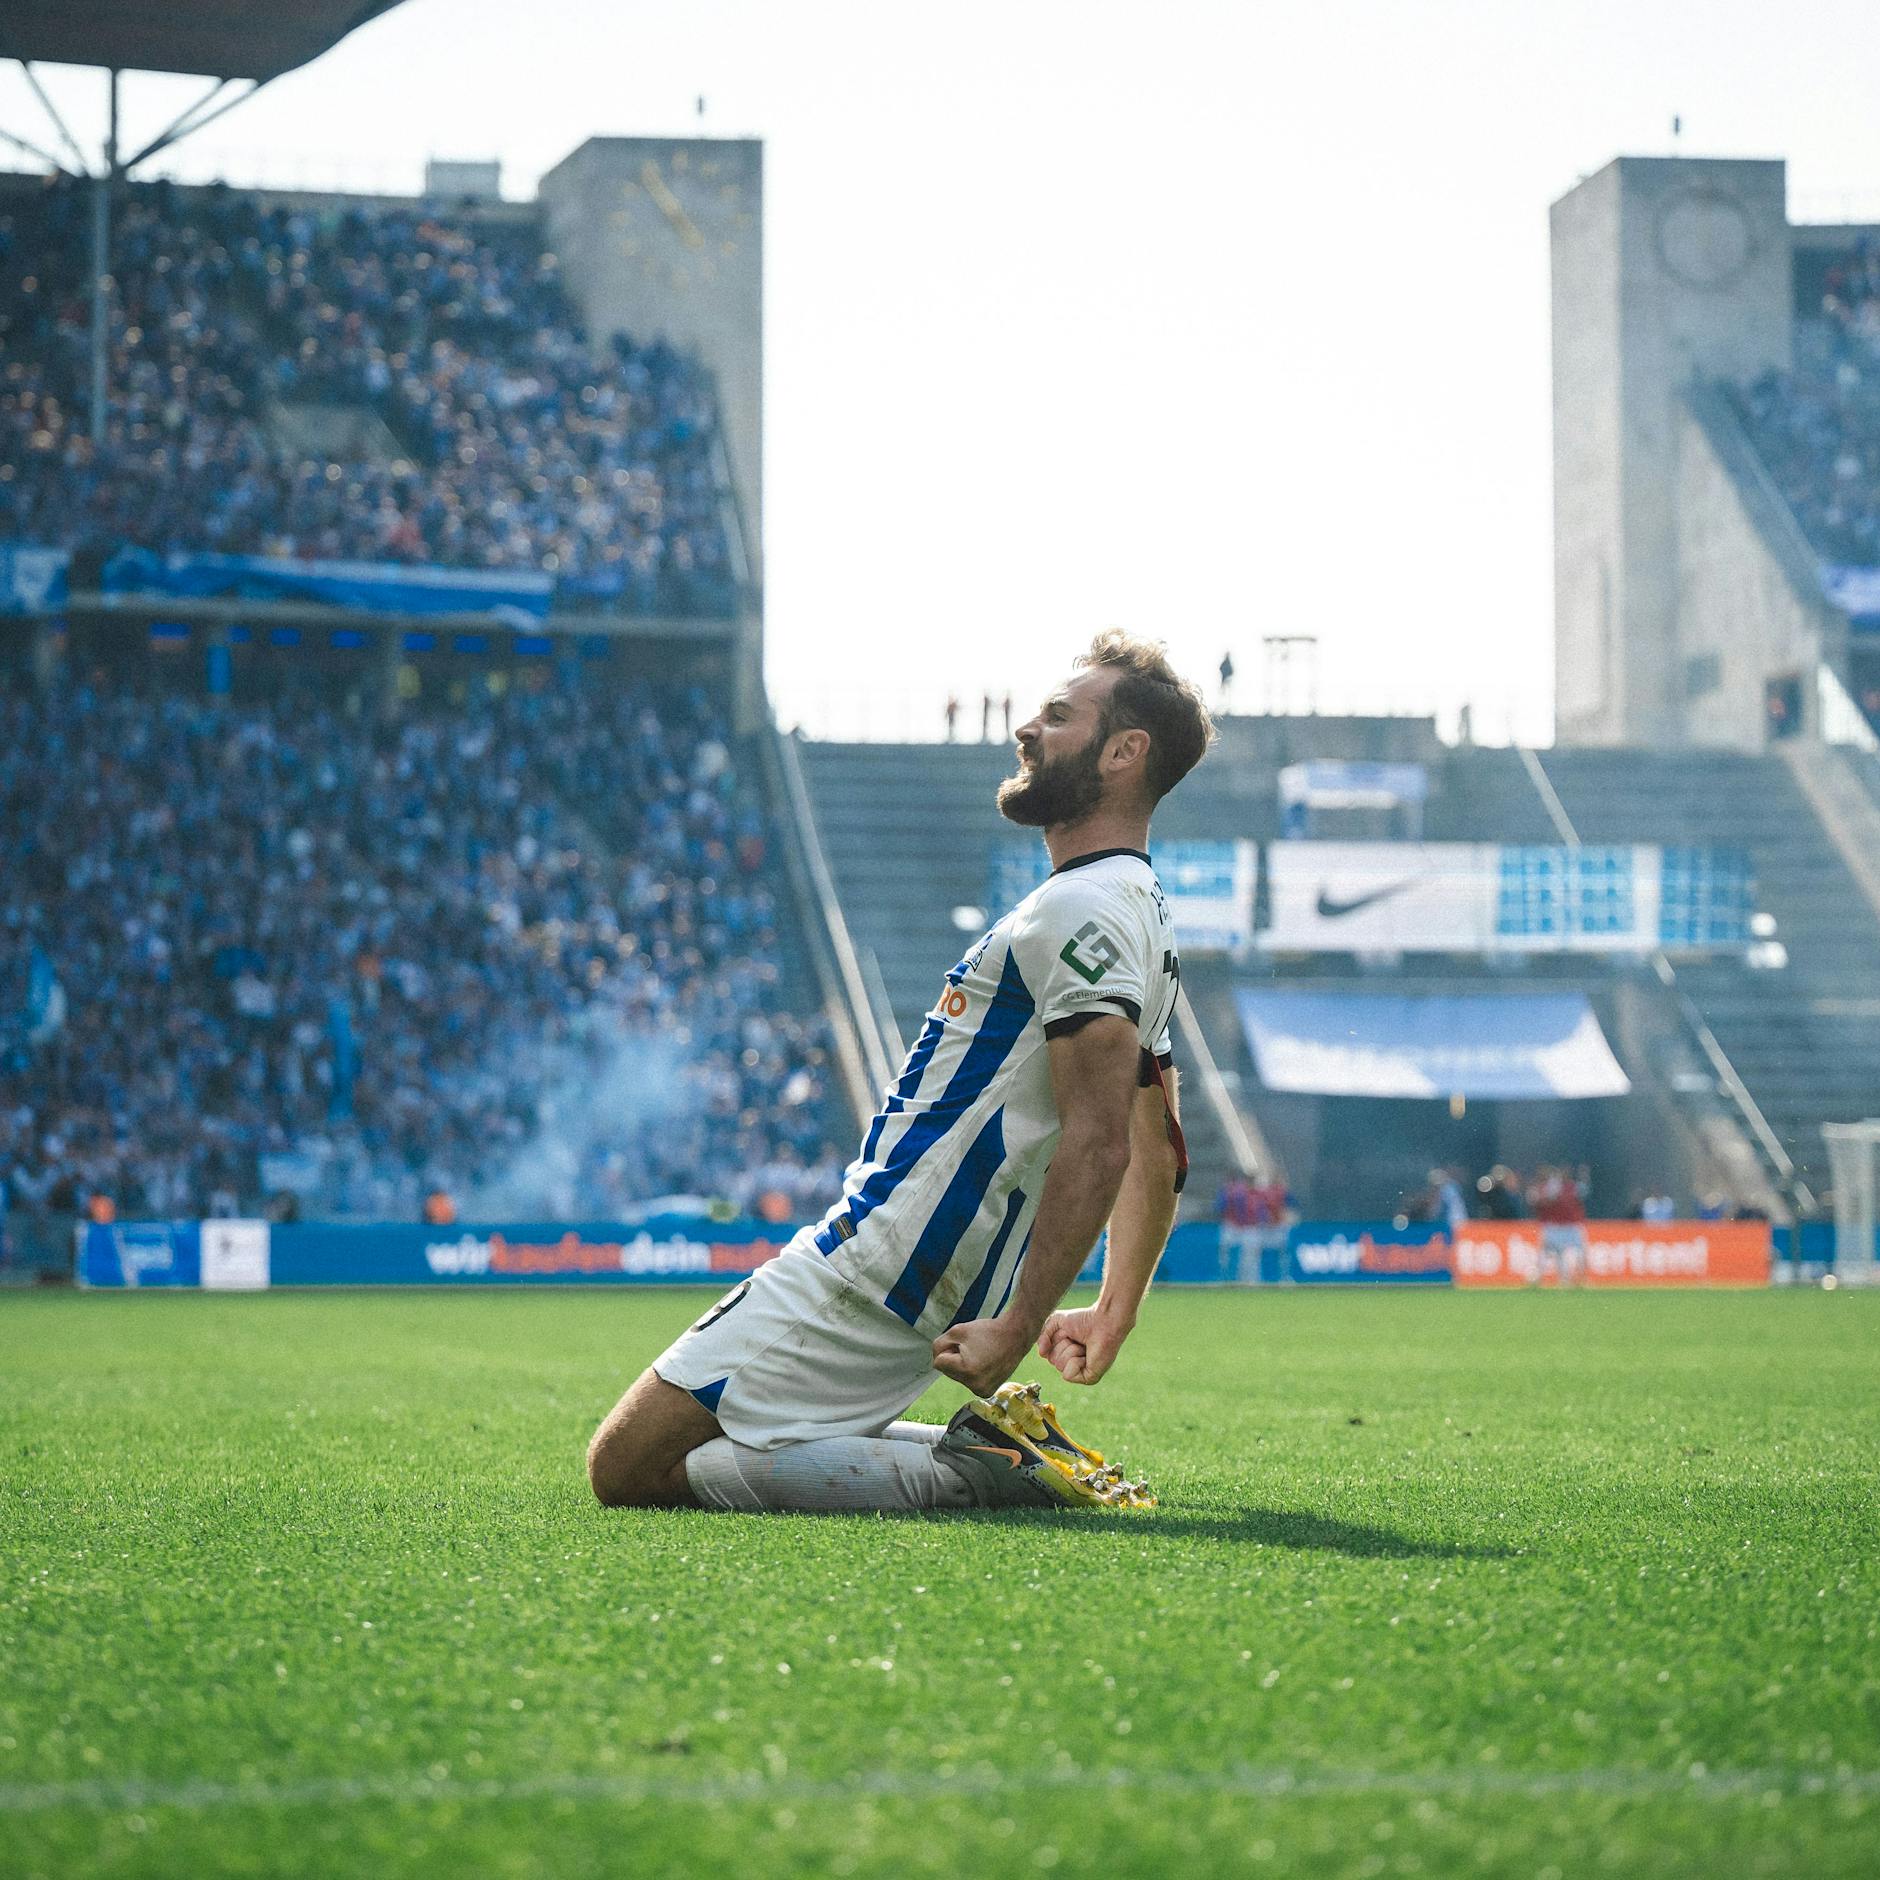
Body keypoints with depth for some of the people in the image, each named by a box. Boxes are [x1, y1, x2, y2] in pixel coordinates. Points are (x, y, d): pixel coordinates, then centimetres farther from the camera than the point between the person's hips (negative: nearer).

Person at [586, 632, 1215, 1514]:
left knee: (625, 1469, -9)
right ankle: (1004, 1449, 7)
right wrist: (1114, 1312, 31)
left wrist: (1015, 1333, -28)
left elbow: (1097, 1146, -27)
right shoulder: (1141, 914, 17)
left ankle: (969, 1470, -12)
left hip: (866, 1281, -10)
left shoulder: (1082, 912, -16)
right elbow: (1160, 1157, 26)